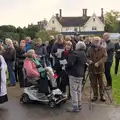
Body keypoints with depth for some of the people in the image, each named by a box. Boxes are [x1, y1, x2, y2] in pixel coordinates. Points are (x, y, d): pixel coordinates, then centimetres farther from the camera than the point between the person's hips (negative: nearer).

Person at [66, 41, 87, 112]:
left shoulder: (75, 53, -16)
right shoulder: (84, 55, 13)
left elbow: (70, 63, -24)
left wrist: (67, 68, -6)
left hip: (74, 74, -9)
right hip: (81, 74, 9)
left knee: (73, 90, -2)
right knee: (79, 90, 16)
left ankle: (75, 107, 1)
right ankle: (79, 105, 25)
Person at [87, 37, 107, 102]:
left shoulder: (103, 49, 0)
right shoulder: (90, 49, 5)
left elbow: (105, 57, -9)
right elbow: (87, 57, 11)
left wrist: (98, 63, -22)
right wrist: (89, 60, -12)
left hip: (100, 69, -1)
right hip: (92, 69, 1)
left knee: (101, 83, 7)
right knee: (93, 84, 7)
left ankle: (102, 96, 20)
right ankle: (95, 96, 21)